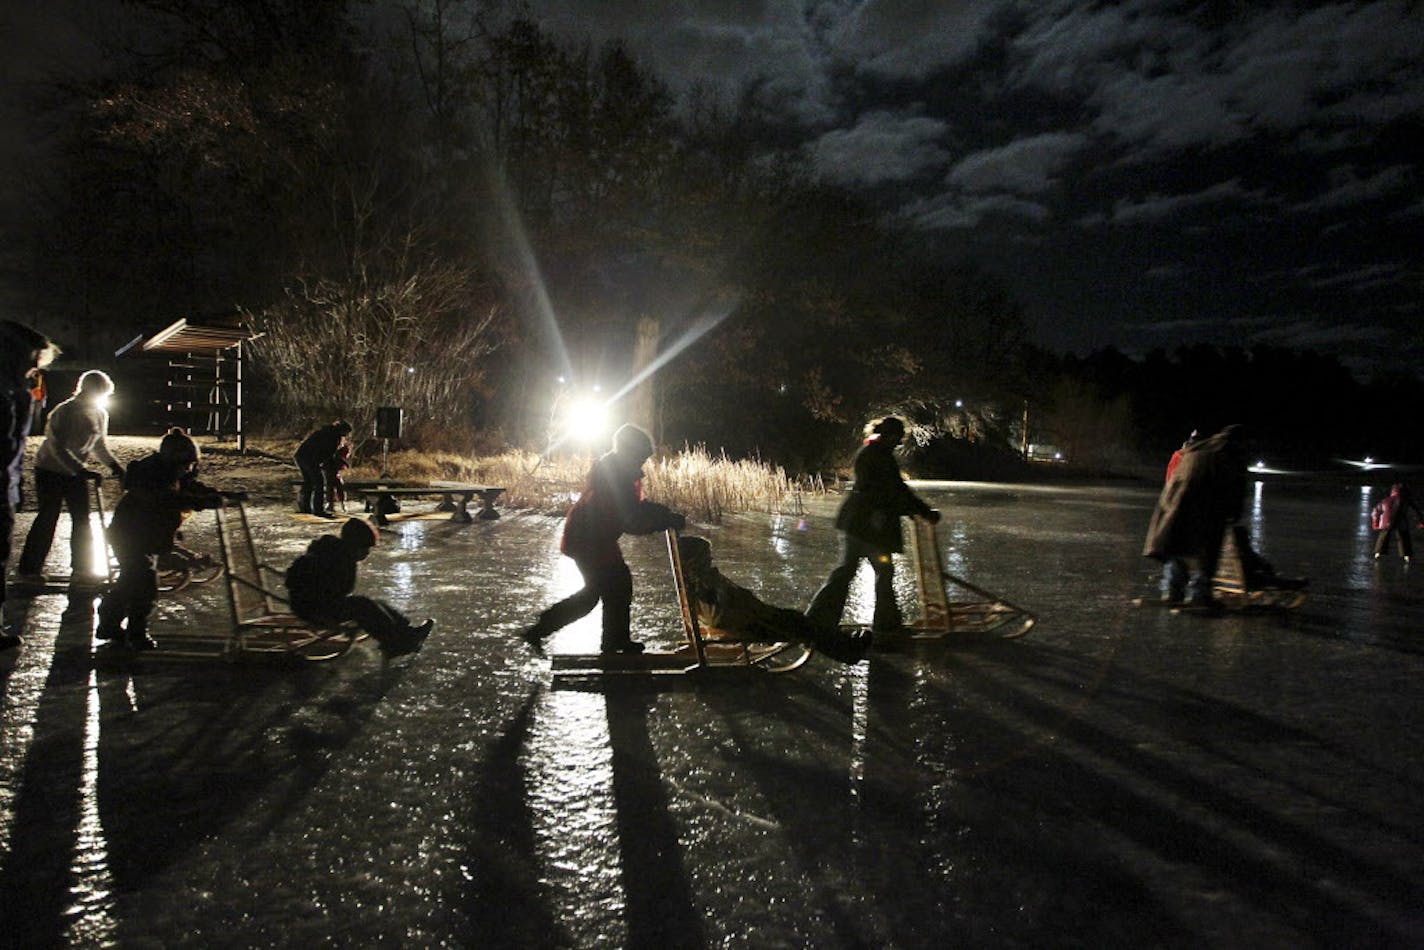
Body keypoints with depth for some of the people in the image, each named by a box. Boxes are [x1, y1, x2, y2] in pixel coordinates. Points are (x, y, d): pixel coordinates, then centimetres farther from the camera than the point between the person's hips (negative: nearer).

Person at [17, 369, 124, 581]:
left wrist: (114, 465, -6)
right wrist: (82, 470, -35)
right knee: (47, 518, -3)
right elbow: (58, 448, -26)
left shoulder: (100, 414, 0)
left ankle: (82, 568, 10)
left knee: (82, 520, 3)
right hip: (50, 470, -6)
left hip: (76, 473, 6)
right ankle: (30, 567, 9)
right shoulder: (64, 412, -21)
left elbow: (99, 446, 10)